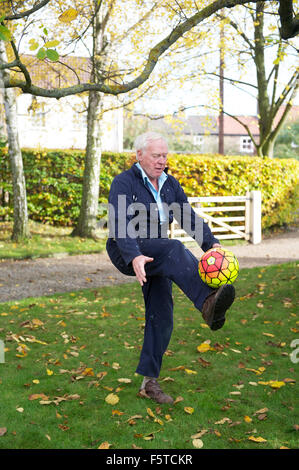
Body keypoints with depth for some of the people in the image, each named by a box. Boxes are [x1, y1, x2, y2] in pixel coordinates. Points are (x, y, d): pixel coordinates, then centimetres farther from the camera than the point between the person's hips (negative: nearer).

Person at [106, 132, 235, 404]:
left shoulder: (170, 184, 9)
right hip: (126, 253, -7)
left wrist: (211, 243, -16)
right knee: (174, 249, -35)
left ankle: (149, 382, 11)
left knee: (161, 319, 0)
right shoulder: (124, 183, -12)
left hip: (155, 258, 7)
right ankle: (208, 305, -57)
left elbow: (189, 217, 2)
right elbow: (120, 226, -25)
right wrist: (135, 257, -43)